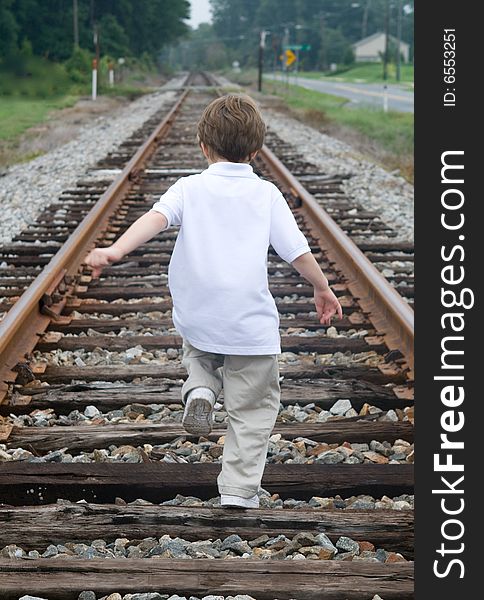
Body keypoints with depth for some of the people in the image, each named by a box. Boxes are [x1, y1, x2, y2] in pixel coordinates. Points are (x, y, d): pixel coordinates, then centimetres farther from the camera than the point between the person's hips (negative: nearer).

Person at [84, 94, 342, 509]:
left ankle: (199, 391, 4)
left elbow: (156, 218, -19)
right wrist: (323, 288, 15)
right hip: (252, 324, -1)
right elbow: (297, 250, 0)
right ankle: (239, 491, 9)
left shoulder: (190, 188, -1)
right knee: (254, 406, 12)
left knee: (198, 355, 35)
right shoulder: (266, 194, 0)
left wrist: (116, 250, -29)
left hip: (197, 316, 1)